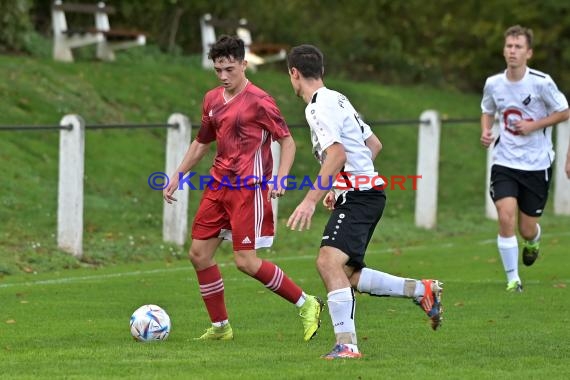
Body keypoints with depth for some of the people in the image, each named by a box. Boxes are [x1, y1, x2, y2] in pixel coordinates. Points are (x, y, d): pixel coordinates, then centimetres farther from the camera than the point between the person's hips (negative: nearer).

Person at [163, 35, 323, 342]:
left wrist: (280, 179, -20)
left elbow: (287, 141, -7)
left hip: (249, 189, -8)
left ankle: (306, 304, 2)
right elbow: (201, 142, 25)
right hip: (218, 186, 8)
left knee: (245, 261, -13)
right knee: (199, 253, 3)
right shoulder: (212, 100, 12)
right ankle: (220, 327, 15)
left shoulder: (258, 101, -10)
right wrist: (178, 176, 20)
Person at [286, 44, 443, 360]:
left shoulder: (319, 106, -12)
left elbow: (337, 154, -25)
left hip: (358, 197, -10)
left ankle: (346, 344, -30)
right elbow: (374, 144, 27)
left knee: (329, 261, -23)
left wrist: (311, 200, -27)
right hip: (362, 191, 10)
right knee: (348, 275, 12)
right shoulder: (336, 99, 20)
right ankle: (422, 290, 17)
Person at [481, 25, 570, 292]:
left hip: (537, 165, -2)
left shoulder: (541, 82, -13)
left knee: (527, 230, 5)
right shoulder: (493, 83, -2)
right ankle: (513, 279, -5)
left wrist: (533, 125, -14)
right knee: (506, 217, -18)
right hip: (505, 162, 2)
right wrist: (485, 131, -4)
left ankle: (533, 242, 45)